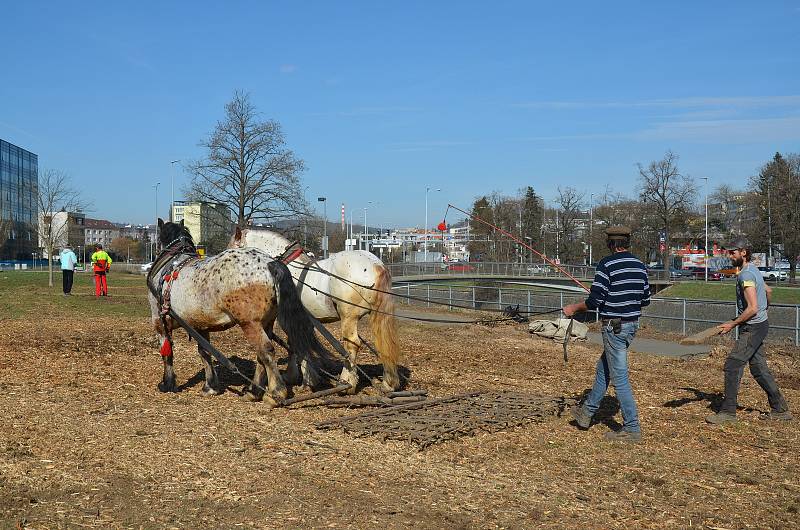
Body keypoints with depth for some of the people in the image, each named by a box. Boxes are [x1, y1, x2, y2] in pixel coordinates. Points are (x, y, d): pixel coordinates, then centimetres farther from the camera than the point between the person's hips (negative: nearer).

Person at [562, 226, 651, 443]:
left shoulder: (607, 264, -14)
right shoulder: (640, 265, 7)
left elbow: (595, 300, -17)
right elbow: (646, 299, 12)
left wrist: (574, 308, -1)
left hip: (614, 325, -8)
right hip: (633, 324, 8)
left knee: (619, 377, -2)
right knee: (603, 367, 21)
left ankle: (632, 429, 1)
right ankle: (587, 412, 34)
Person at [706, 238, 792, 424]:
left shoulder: (746, 275, -20)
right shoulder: (753, 270, 13)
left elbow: (752, 309, -25)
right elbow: (768, 291, 29)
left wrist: (733, 324, -18)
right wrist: (765, 308, 45)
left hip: (753, 328, -10)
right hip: (759, 325, 10)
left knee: (732, 366, -8)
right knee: (759, 369, 13)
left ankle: (728, 412, -4)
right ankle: (780, 409, 20)